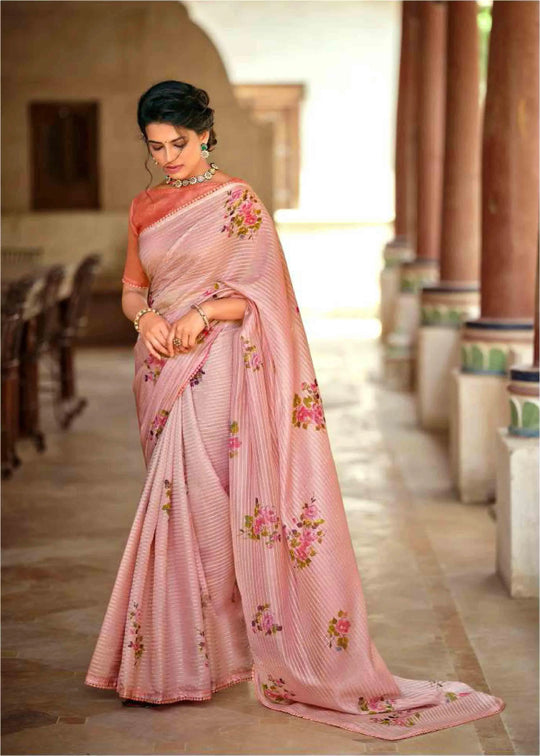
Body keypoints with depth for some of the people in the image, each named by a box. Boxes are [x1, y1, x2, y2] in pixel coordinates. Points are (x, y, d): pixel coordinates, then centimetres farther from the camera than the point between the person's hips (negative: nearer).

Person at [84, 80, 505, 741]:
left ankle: (179, 656, 0)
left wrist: (203, 313, -19)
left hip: (216, 367, -5)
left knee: (192, 499, -9)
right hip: (161, 366, 5)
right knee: (178, 502, 7)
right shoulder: (144, 207, 13)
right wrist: (145, 316, -7)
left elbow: (263, 289, -5)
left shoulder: (236, 200, -3)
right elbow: (132, 288, 15)